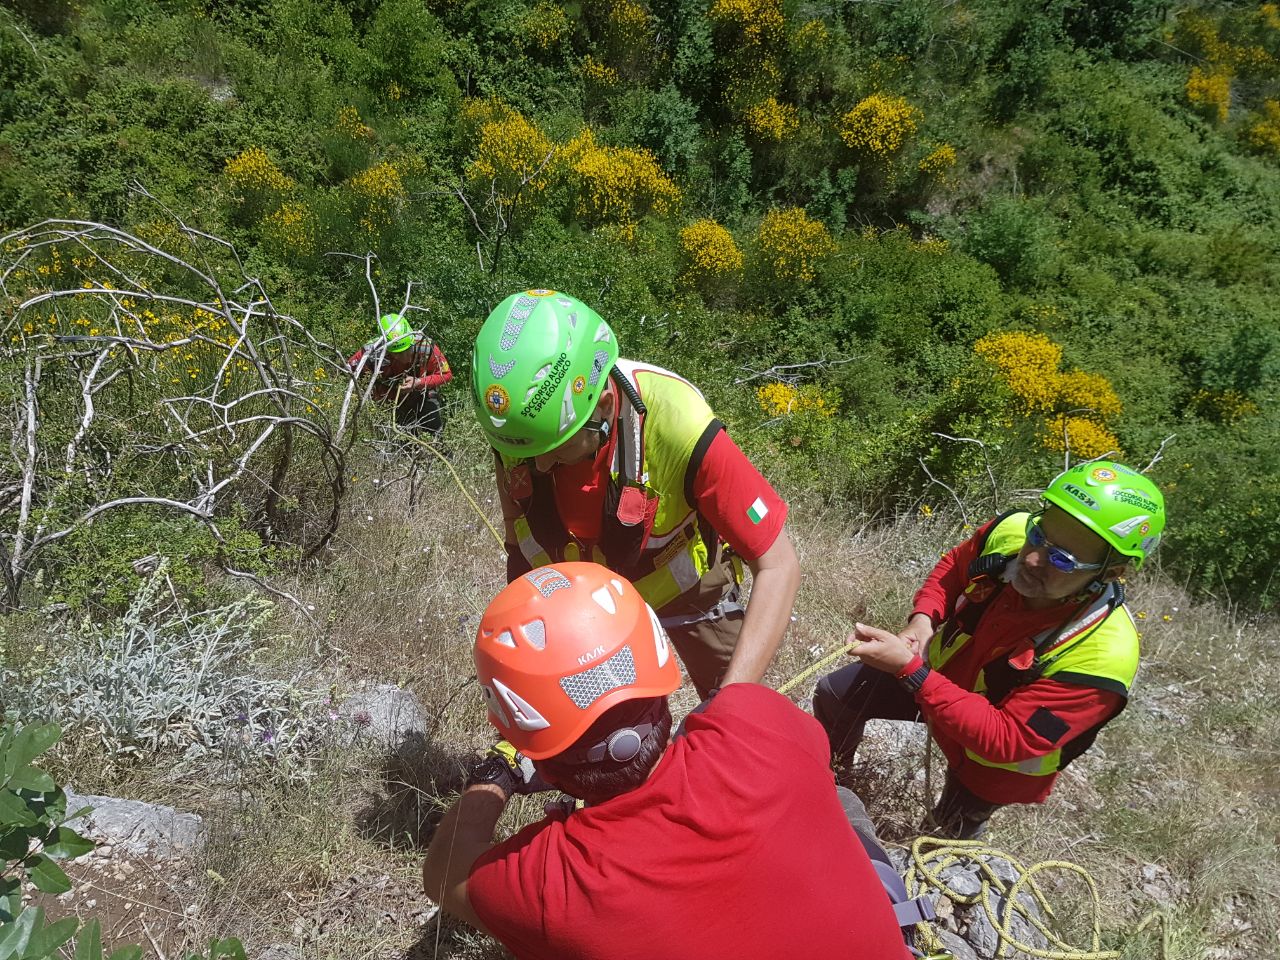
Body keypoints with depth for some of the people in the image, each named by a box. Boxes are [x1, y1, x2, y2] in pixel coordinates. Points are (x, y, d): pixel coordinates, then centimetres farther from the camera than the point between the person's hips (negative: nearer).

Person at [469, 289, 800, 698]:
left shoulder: (675, 423, -38)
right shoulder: (523, 424, -26)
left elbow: (778, 566, -33)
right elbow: (520, 546, -7)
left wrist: (731, 699, -39)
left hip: (685, 585, -2)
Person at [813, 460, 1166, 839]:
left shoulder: (1103, 657, -42)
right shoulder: (1010, 531, -28)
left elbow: (1004, 740, -38)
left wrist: (911, 671, -45)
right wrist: (922, 618, -22)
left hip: (997, 753, -4)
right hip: (942, 667, 4)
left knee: (952, 830, 21)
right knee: (834, 694, 10)